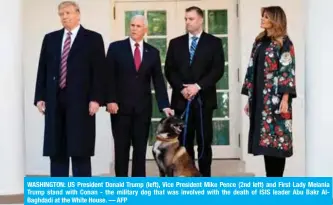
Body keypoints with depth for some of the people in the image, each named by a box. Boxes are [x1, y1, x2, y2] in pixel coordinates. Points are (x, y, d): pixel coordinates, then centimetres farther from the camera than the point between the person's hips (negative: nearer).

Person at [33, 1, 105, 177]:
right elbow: (43, 70, 12)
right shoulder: (50, 38, 14)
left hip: (80, 101, -4)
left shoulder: (93, 38, 3)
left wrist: (95, 99, -12)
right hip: (54, 101, 4)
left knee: (80, 150, -2)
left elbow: (99, 72, -3)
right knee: (56, 150, 6)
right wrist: (40, 97, 4)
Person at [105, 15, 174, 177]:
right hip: (120, 106, -2)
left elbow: (158, 81, 5)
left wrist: (164, 105, -5)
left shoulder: (153, 52, 7)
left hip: (143, 107, 2)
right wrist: (110, 100, -12)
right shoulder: (116, 48, 1)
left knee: (140, 148, 4)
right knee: (121, 148, 3)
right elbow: (109, 76, -3)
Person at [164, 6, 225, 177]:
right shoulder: (175, 43, 12)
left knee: (204, 141, 1)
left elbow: (218, 69, -4)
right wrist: (181, 88, -10)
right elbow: (169, 70, 6)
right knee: (184, 141, 2)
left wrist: (198, 86, -14)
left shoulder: (214, 42, 6)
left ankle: (204, 178, 8)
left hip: (204, 99, -2)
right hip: (181, 99, 2)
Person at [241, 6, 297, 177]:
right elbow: (252, 70, 15)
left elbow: (287, 71, -11)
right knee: (264, 138, 7)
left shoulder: (284, 42, -3)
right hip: (259, 97, 7)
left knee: (276, 138, -5)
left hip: (275, 98, -6)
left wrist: (285, 99, -18)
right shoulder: (259, 41, 16)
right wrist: (249, 99, 12)